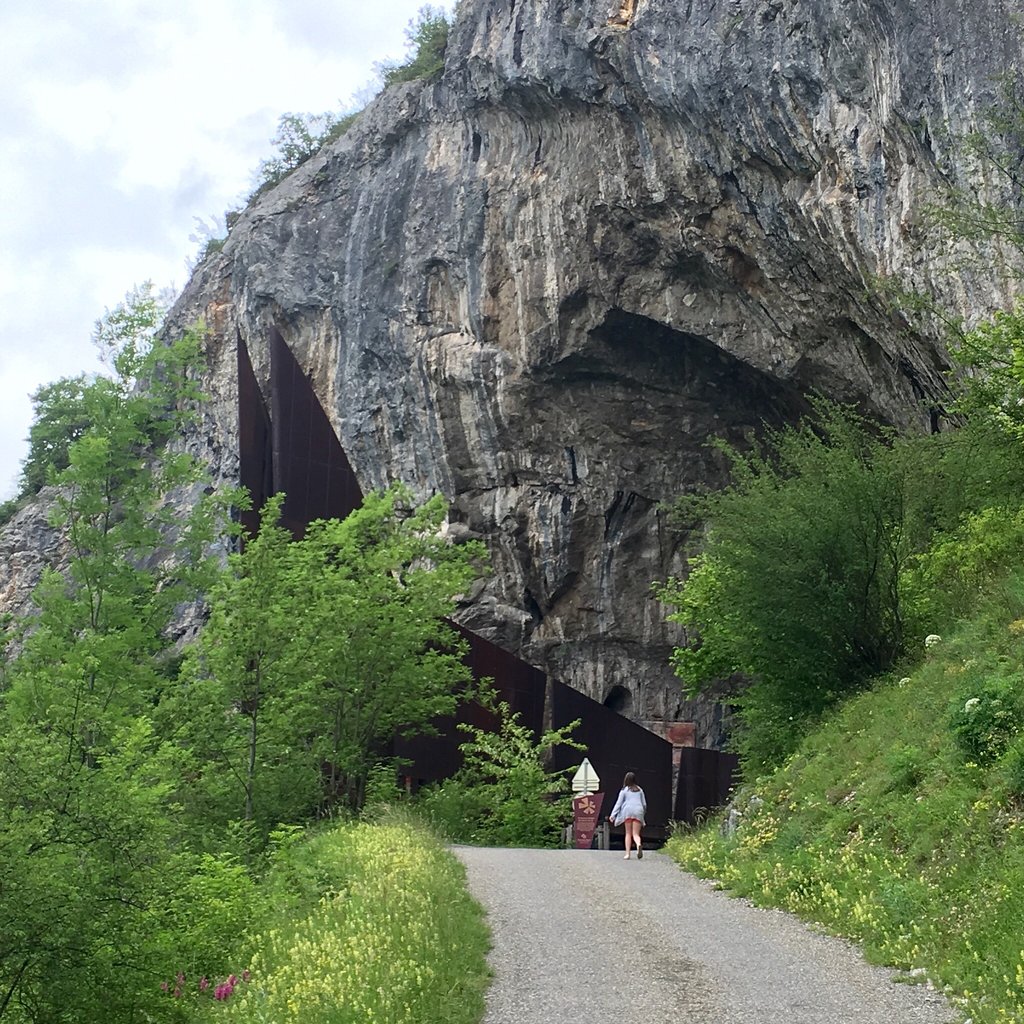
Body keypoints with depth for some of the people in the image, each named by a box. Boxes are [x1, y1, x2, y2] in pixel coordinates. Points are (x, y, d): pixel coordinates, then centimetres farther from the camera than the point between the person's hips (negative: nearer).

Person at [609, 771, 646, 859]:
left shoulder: (624, 790, 7)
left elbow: (618, 803, 3)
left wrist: (612, 815, 5)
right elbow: (644, 804, 18)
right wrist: (644, 814, 31)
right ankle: (639, 845, -34)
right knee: (636, 834, -1)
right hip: (638, 811, 2)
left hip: (628, 811, -2)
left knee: (628, 833, 9)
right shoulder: (639, 790, 15)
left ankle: (627, 853, 1)